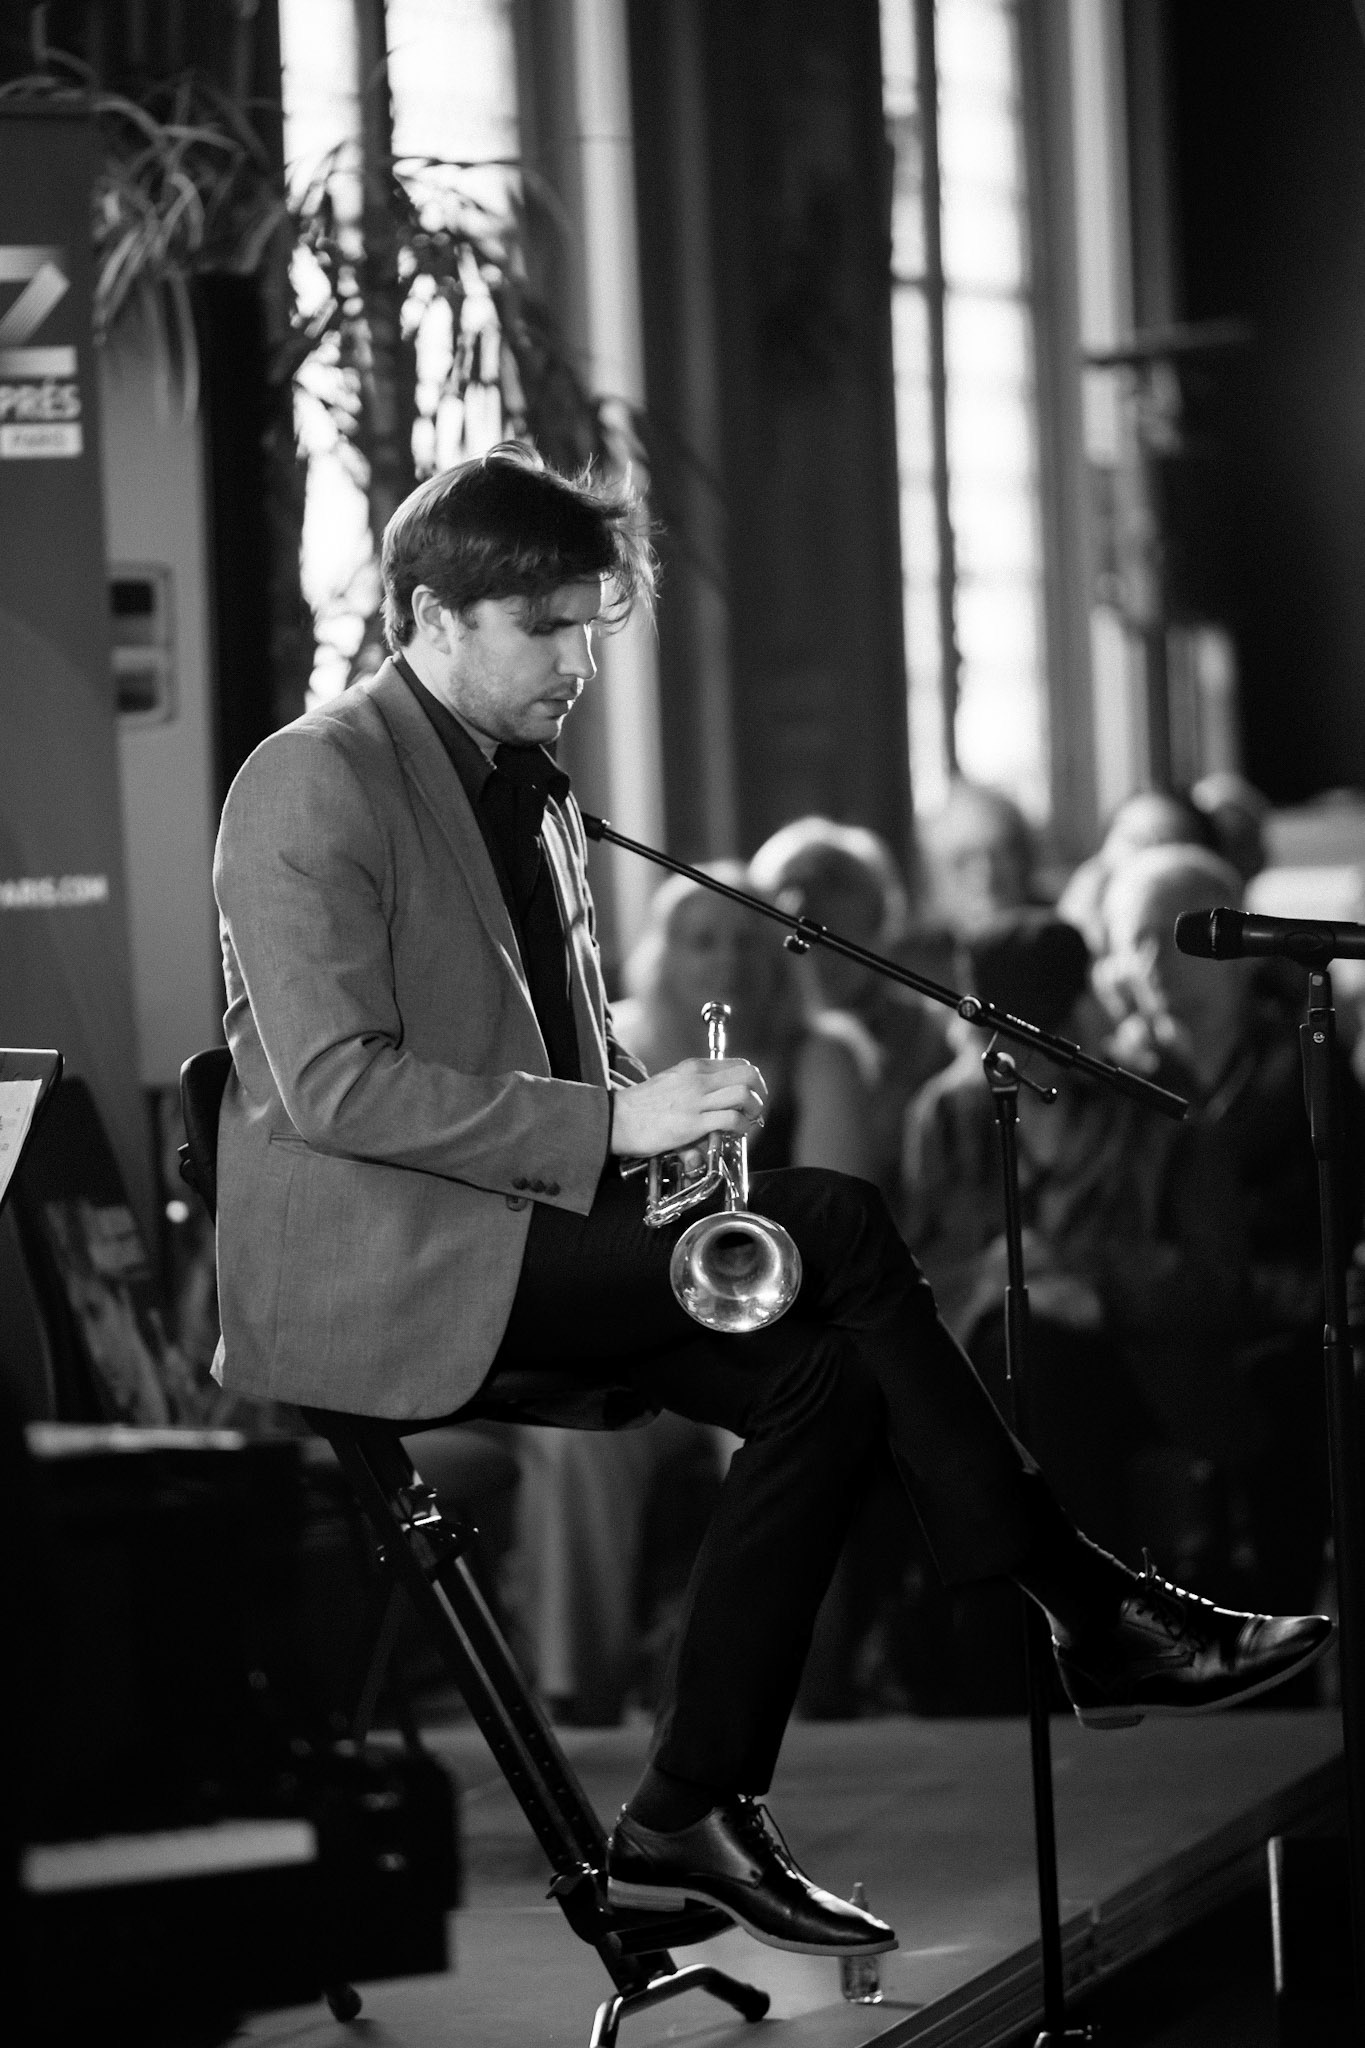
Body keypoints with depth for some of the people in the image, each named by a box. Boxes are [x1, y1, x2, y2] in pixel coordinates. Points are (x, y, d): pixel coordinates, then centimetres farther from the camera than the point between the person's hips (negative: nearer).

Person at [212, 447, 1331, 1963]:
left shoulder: (530, 795, 18)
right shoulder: (313, 784, -10)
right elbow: (331, 1083, -19)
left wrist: (662, 1106, 2)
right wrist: (610, 1122, -23)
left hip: (507, 1234, 9)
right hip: (368, 1274, -9)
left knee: (819, 1377, -15)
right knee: (834, 1229, -20)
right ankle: (1088, 1617, -12)